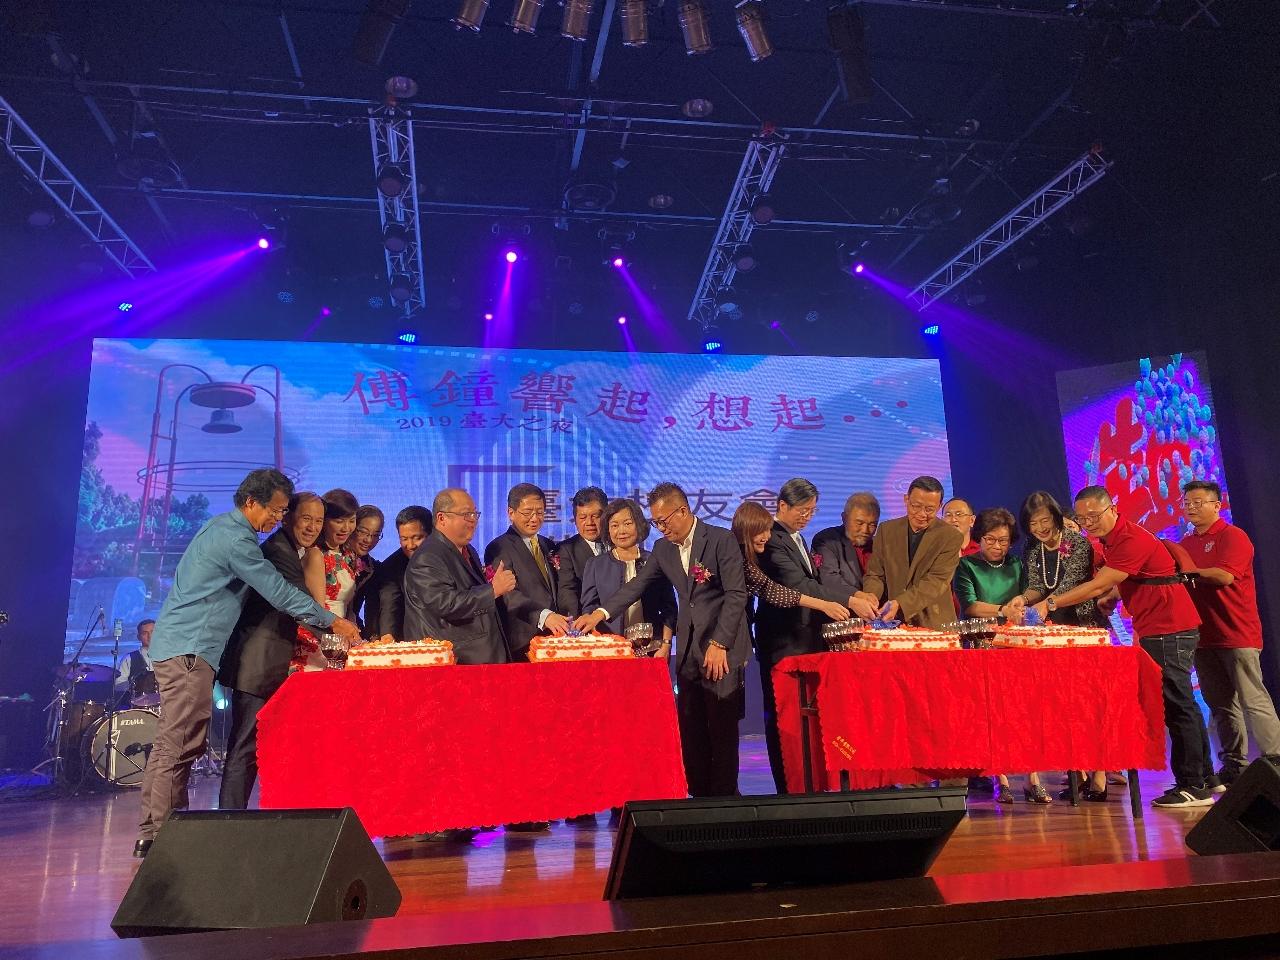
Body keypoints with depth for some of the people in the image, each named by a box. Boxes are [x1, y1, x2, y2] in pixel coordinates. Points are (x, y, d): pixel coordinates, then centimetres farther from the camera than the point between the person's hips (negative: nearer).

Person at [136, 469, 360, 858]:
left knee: (170, 744, 12)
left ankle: (151, 833, 18)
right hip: (190, 648, -11)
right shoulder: (236, 538, -15)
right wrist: (333, 622, -8)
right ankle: (163, 833, -4)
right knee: (182, 746, -8)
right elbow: (278, 591, -14)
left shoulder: (221, 527, 17)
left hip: (179, 645, 11)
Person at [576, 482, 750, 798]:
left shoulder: (721, 540, -9)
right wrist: (600, 612, -7)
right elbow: (638, 585, 7)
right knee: (690, 729, 7)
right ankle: (699, 795, 17)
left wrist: (719, 644, -16)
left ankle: (724, 799, 11)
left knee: (722, 729, 0)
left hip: (722, 648, -6)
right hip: (688, 650, 6)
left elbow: (736, 594, -12)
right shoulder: (663, 548, 9)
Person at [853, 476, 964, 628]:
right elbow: (875, 574, 9)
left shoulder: (952, 537, 0)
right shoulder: (886, 530, 10)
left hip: (933, 623, -5)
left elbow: (936, 582, -10)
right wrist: (871, 595, -14)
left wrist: (900, 604, -24)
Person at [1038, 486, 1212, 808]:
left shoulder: (1132, 540, -20)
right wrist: (1109, 598, 1)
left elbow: (1097, 587, -25)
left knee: (1176, 706, -8)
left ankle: (1193, 786, -3)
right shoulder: (1110, 540, 12)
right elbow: (1113, 584, 20)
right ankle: (1203, 778, 23)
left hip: (1169, 629, -10)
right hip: (1155, 629, 10)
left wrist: (1050, 604, -25)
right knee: (1181, 705, 15)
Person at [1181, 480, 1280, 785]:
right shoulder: (1186, 542, 15)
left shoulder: (1233, 536, -7)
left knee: (1254, 701, -4)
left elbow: (1224, 576, -21)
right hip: (1203, 635, 7)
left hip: (1237, 635, -7)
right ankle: (1234, 767, 17)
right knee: (1221, 706, 10)